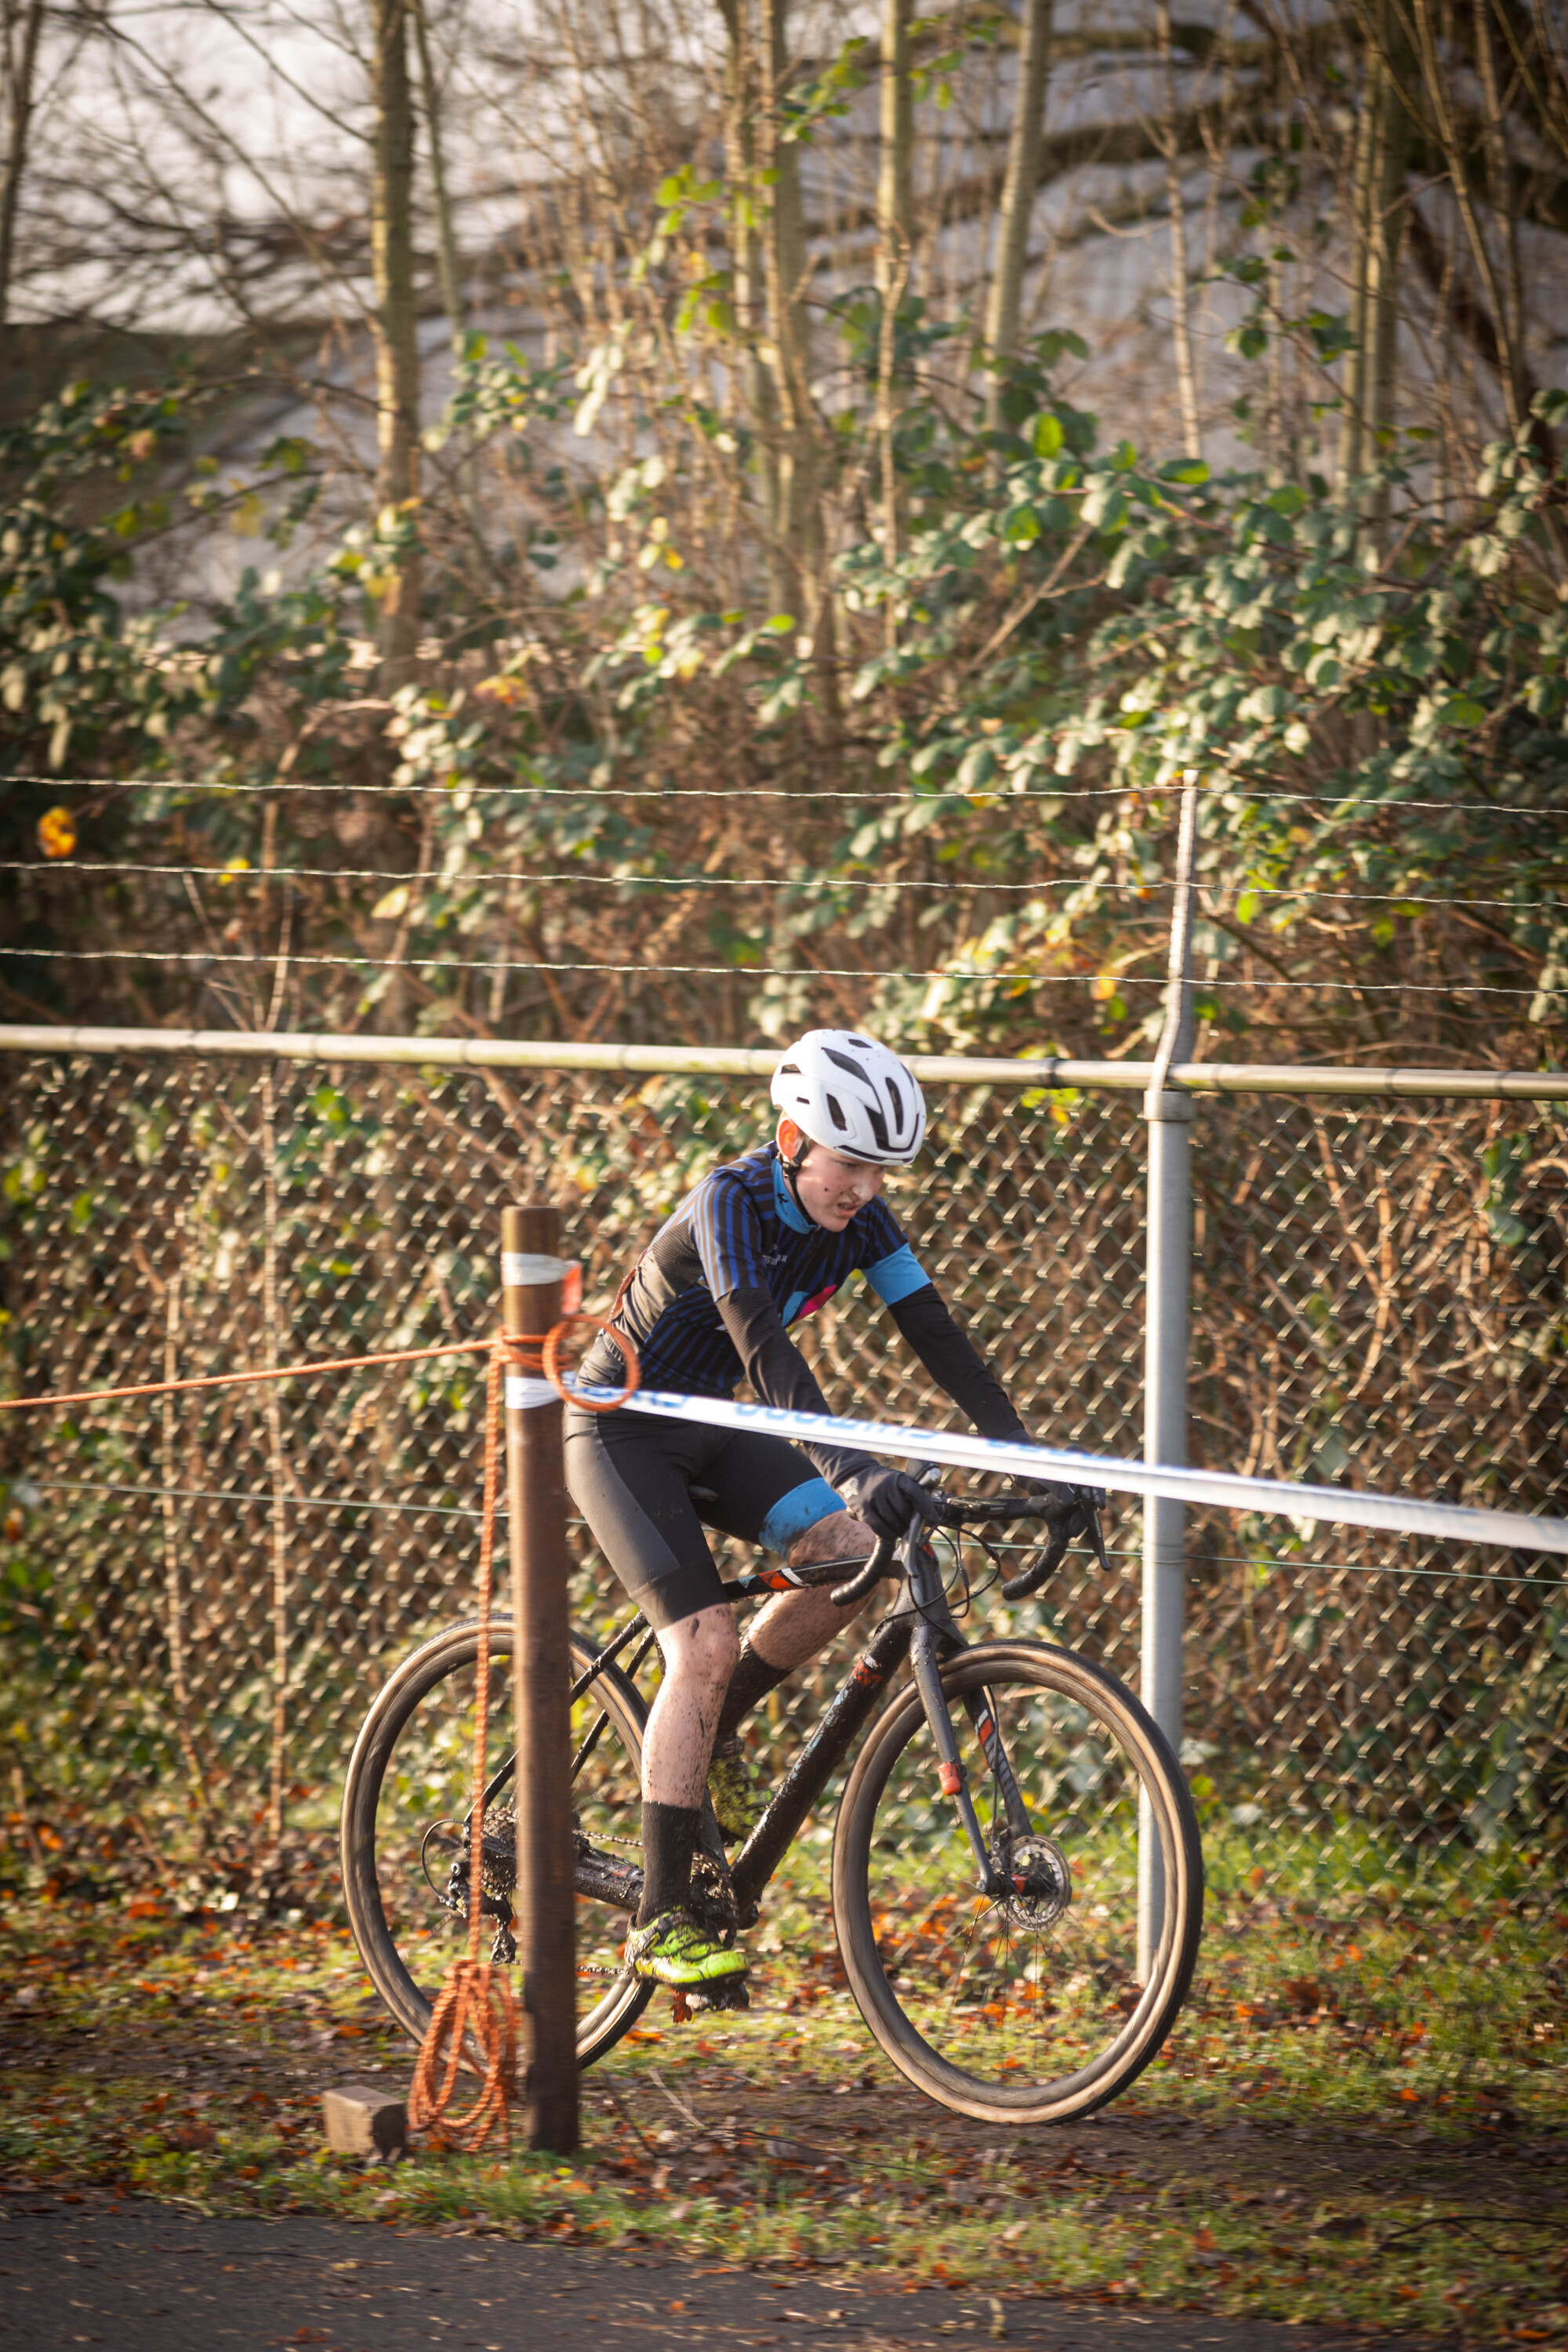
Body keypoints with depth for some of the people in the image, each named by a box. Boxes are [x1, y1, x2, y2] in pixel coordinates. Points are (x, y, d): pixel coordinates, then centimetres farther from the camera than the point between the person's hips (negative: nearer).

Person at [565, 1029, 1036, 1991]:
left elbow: (934, 1332, -9)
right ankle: (662, 1925, -17)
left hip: (711, 1429, 7)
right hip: (622, 1431, -7)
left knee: (851, 1553, -17)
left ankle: (714, 1739, 7)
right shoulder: (732, 1203, -28)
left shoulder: (859, 1218, -8)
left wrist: (1024, 1451, -20)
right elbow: (766, 1348, -40)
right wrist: (854, 1470, -52)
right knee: (707, 1643, -21)